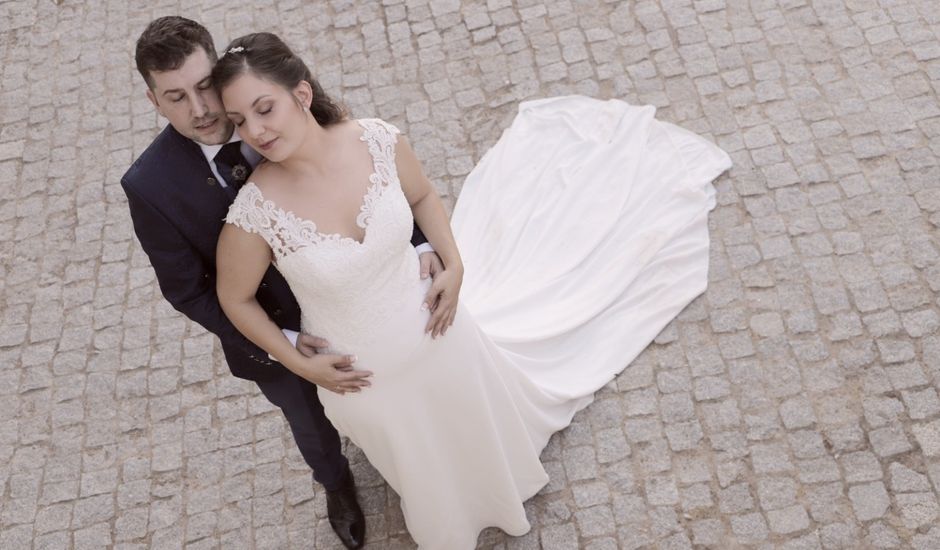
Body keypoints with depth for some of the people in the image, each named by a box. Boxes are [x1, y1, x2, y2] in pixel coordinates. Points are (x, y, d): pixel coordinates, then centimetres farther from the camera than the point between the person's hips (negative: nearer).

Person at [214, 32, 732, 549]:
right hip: (361, 373, -1)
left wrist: (454, 265, -12)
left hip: (431, 327, 1)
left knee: (477, 415, 32)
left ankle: (499, 475, 70)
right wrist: (301, 365, -11)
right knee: (423, 466, 30)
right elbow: (235, 299, -12)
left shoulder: (378, 140, -25)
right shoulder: (253, 214, -32)